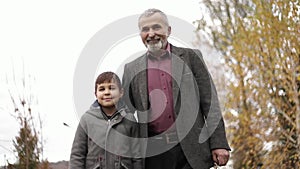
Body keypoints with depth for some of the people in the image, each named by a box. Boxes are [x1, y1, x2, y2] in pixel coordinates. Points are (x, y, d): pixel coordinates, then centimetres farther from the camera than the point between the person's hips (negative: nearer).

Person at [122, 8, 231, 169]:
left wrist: (219, 144, -5)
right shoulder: (131, 69, 10)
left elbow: (210, 103, 3)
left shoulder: (191, 57, 6)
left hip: (192, 151, -1)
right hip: (152, 154, 1)